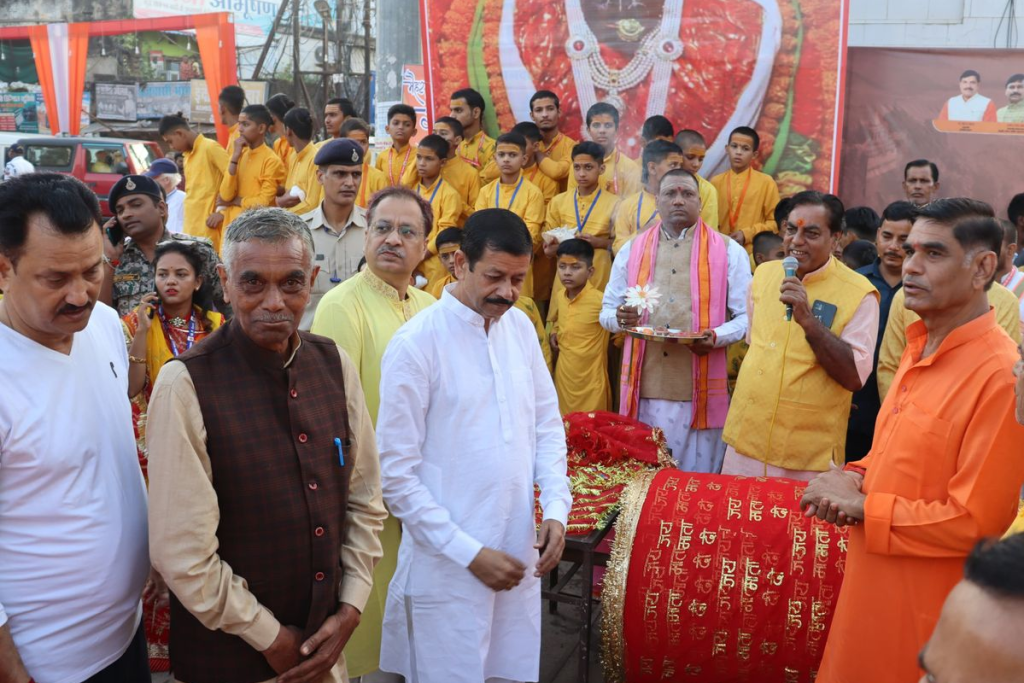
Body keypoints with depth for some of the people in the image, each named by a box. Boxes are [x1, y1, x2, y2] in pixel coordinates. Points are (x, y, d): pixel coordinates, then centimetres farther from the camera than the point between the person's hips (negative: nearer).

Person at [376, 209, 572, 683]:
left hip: (519, 555, 6)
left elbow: (548, 424, 12)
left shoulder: (520, 327, 4)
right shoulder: (416, 343, -14)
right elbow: (396, 473, -13)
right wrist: (469, 553, -14)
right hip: (447, 568, -5)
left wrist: (556, 509, -2)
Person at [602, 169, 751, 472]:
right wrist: (619, 318, -7)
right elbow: (607, 310, 17)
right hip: (643, 389, 2)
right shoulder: (631, 250, 13)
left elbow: (747, 316, 3)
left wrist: (716, 337, -17)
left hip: (700, 392, -2)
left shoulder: (729, 252, 5)